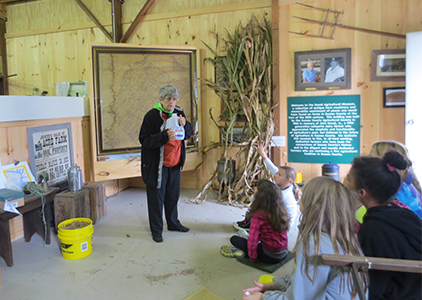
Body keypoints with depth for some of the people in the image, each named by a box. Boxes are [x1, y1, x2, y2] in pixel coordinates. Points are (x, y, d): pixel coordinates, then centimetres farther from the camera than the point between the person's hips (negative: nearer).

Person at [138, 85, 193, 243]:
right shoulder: (152, 115, -14)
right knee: (157, 197, 4)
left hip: (175, 164, 6)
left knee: (173, 195, 19)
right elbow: (144, 140, -18)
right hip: (157, 165, -6)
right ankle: (156, 230, 20)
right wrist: (165, 136, -31)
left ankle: (173, 223, 38)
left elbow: (189, 134, 7)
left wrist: (184, 125, -15)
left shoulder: (178, 113, 4)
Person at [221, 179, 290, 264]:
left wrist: (253, 257, -5)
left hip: (269, 257, -6)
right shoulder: (281, 210, -3)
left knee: (234, 239, 3)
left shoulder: (258, 215, -21)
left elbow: (252, 240, -20)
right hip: (284, 253, 6)